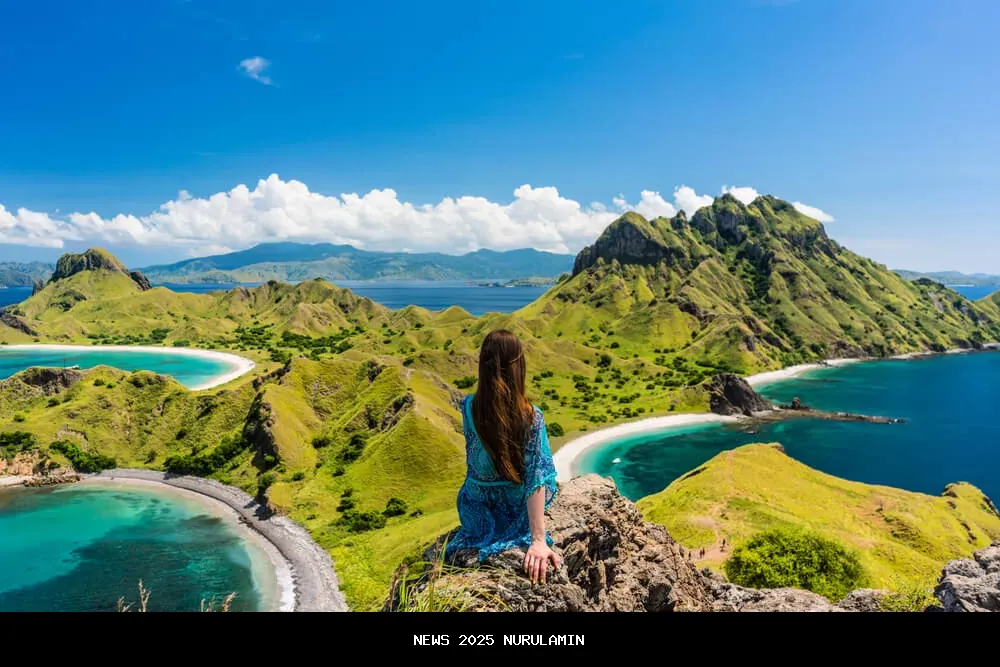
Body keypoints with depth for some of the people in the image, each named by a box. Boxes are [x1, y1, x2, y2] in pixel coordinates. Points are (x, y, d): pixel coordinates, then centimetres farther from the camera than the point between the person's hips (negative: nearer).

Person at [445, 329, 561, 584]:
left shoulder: (468, 407, -20)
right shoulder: (531, 418, -28)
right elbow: (536, 480, -29)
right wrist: (538, 540, -28)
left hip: (475, 512, 3)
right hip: (515, 511, -2)